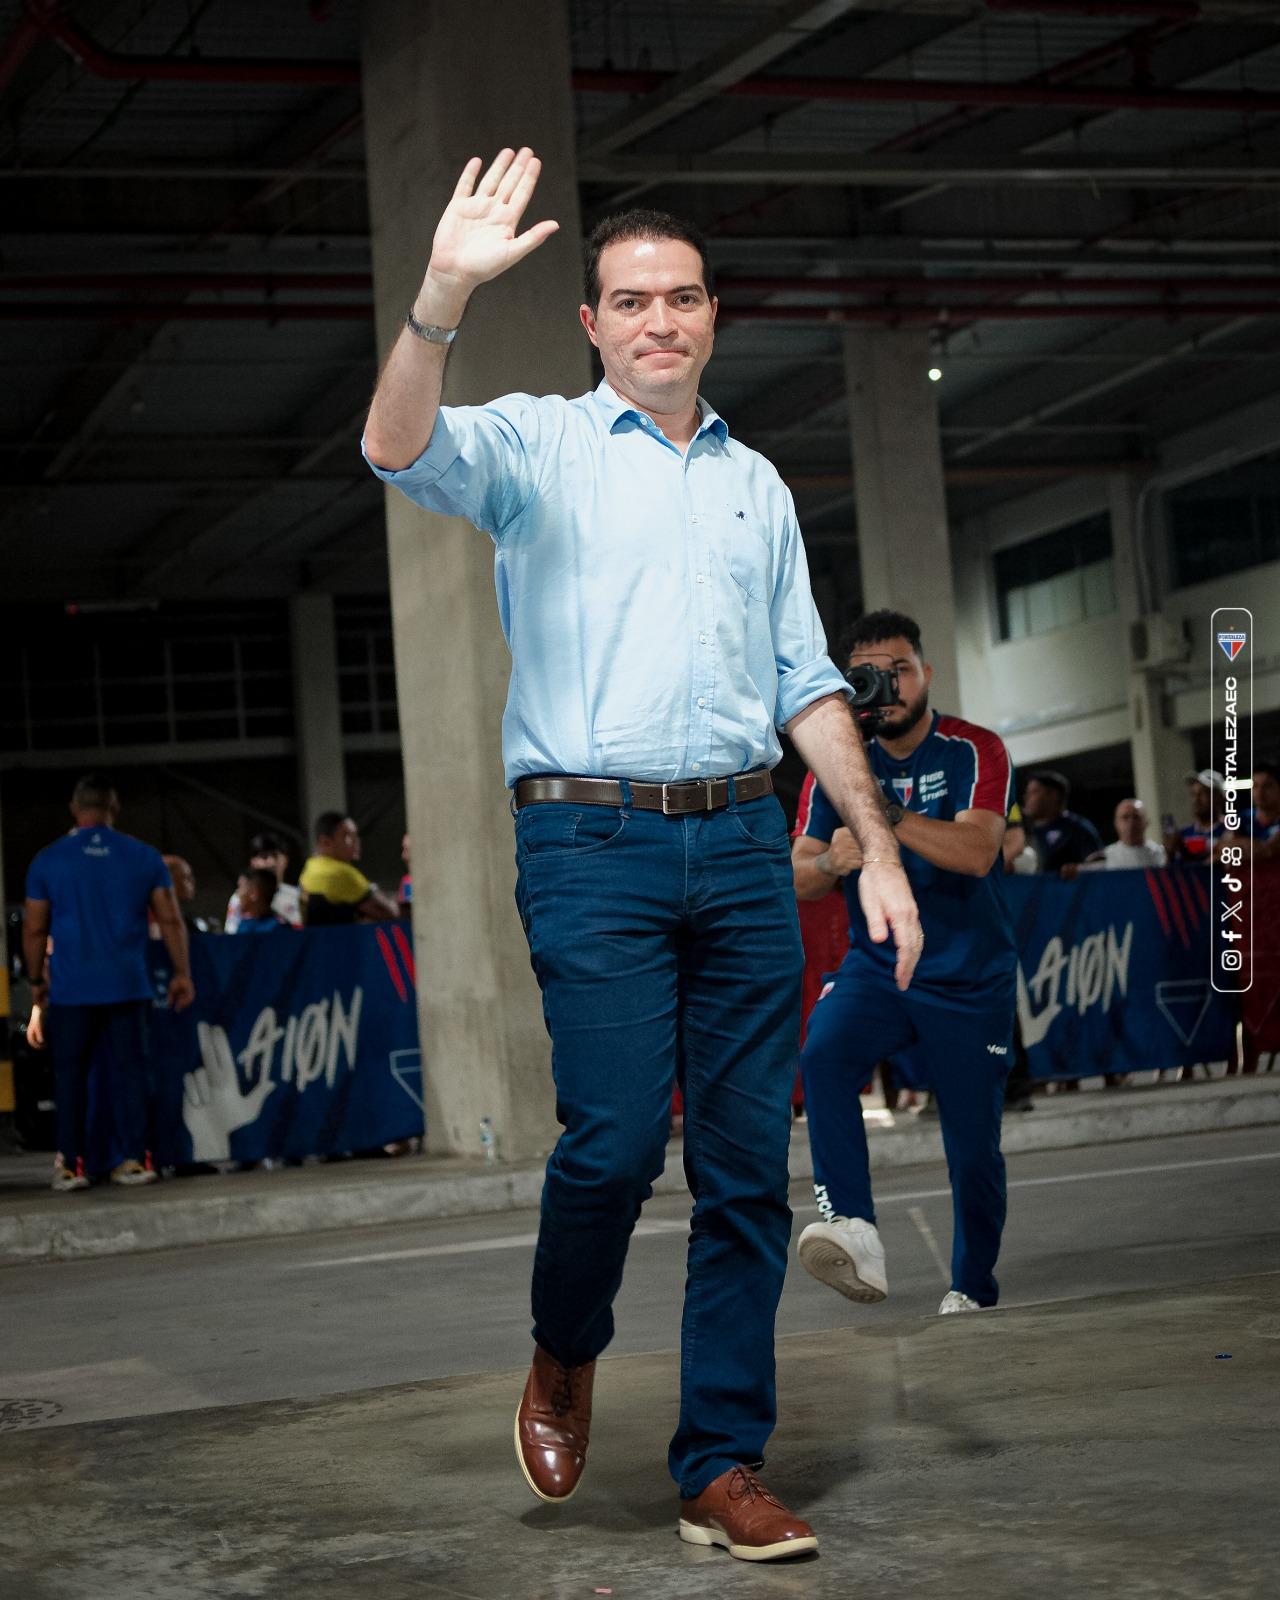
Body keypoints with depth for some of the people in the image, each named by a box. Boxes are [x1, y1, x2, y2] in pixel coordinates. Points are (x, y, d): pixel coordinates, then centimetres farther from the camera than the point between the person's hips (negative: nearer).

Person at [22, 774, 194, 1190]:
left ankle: (71, 1164, 6)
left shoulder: (48, 860, 0)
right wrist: (182, 974, 9)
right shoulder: (144, 857, 2)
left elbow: (34, 930, 3)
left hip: (71, 988, -1)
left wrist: (37, 980, 14)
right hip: (128, 985, 1)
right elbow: (171, 921, 2)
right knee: (128, 1070, 6)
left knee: (70, 1074, 7)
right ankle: (132, 1159, 3)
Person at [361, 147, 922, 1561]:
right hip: (592, 845, -4)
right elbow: (397, 447, -14)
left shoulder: (755, 481, 20)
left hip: (742, 844, 4)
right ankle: (564, 1356, 17)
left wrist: (880, 850, 13)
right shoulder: (537, 446, 7)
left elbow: (807, 685, 21)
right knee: (615, 1138, -14)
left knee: (748, 1163, 1)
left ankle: (722, 1468, 9)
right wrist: (444, 294, -29)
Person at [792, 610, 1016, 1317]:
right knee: (822, 1055, -30)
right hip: (875, 966, 2)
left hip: (971, 980, -2)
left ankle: (972, 1290, 25)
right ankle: (854, 1231, -38)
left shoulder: (973, 750, -7)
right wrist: (833, 862, -22)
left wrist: (884, 816, -34)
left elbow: (977, 852, -23)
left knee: (973, 1148, 2)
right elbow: (798, 876, 2)